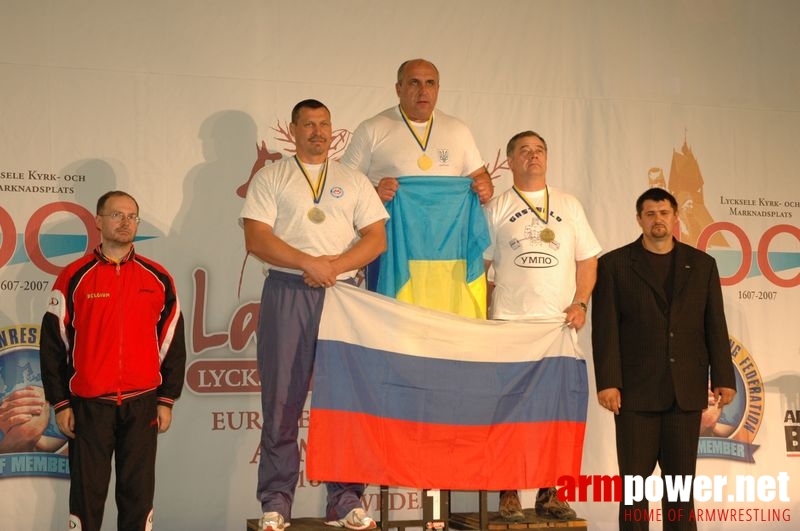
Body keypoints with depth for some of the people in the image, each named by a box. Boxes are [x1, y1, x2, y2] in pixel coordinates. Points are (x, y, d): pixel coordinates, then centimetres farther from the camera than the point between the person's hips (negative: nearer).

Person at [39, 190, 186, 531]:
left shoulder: (158, 279, 6)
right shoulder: (74, 278, 1)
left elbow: (173, 342, 9)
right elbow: (53, 343, 2)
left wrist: (166, 400, 5)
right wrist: (60, 404, 0)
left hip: (142, 404, 2)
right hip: (88, 405, -1)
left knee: (138, 494, 5)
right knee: (87, 493, 3)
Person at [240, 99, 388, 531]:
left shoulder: (354, 181, 17)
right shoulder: (271, 177, 10)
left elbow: (376, 237, 7)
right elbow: (256, 238, -2)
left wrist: (334, 265, -9)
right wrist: (309, 264, -13)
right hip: (287, 294, -2)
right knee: (282, 399, -2)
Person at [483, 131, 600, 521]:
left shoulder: (569, 205, 14)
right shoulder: (496, 208, 7)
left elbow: (587, 259, 13)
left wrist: (580, 303, -1)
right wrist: (482, 312, -4)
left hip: (559, 324, 2)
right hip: (508, 324, -2)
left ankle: (550, 494, 12)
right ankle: (509, 495, 5)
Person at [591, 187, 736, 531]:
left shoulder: (702, 264, 11)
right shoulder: (614, 265, 3)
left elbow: (715, 326, 10)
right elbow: (605, 329, -3)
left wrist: (723, 378, 2)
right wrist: (607, 382, -11)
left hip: (686, 390, 2)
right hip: (636, 389, -2)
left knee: (681, 476, 7)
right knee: (635, 477, 1)